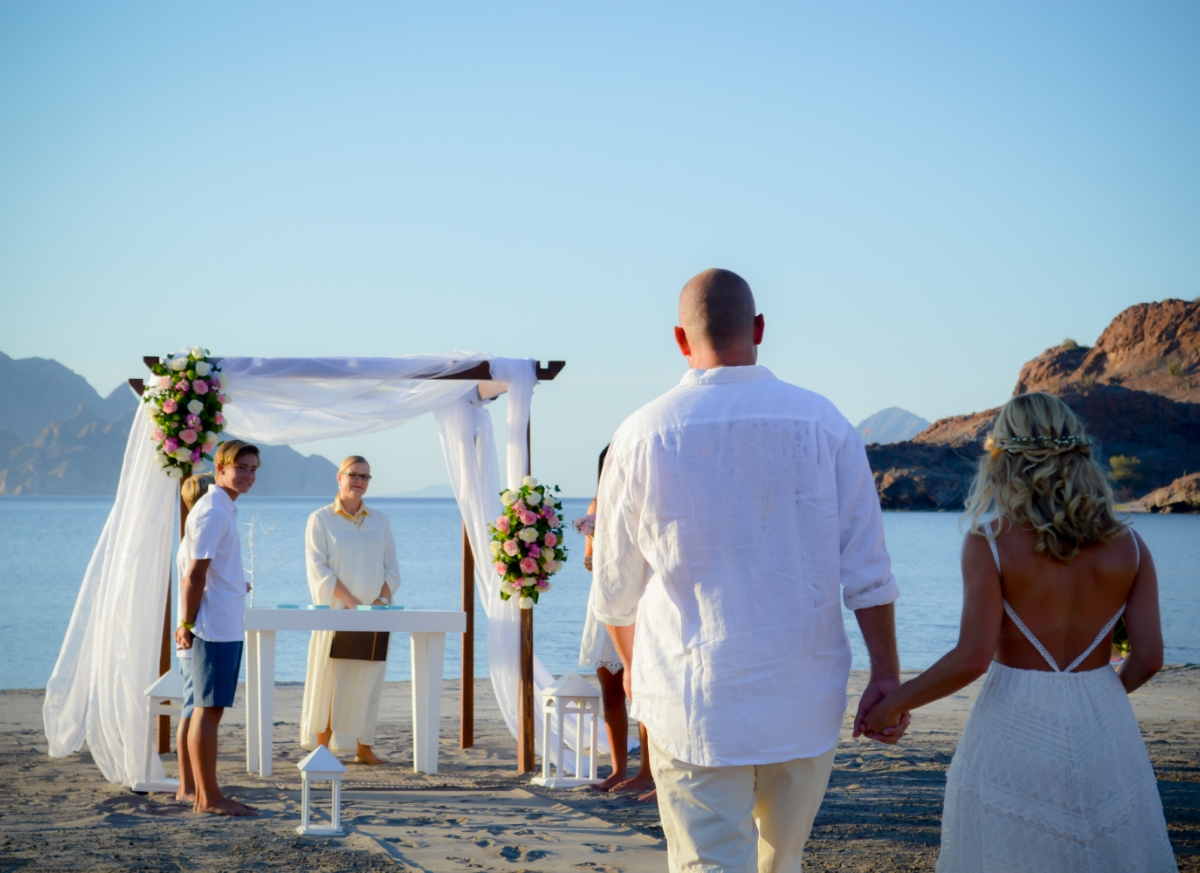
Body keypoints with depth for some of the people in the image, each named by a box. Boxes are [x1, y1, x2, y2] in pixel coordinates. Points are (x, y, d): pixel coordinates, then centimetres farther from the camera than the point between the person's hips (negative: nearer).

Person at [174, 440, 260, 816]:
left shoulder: (224, 509, 17)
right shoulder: (212, 512, -14)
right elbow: (195, 575, -17)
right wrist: (187, 624, -13)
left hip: (229, 627, 10)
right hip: (217, 627, -10)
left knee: (210, 709, 12)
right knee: (208, 710, -5)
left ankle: (205, 795, 17)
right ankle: (209, 797, -2)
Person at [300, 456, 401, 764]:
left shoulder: (380, 522, 14)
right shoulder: (321, 519, 2)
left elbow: (391, 568, 11)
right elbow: (319, 568, -7)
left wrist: (383, 599, -8)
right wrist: (352, 603, -16)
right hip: (336, 613, -3)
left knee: (367, 681, 3)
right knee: (329, 680, -4)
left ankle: (363, 748, 9)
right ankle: (322, 748, 0)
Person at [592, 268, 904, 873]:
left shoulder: (642, 435, -5)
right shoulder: (823, 423, -2)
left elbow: (615, 588, 5)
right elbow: (867, 568, -3)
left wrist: (632, 663, 23)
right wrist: (886, 675, 4)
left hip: (694, 707, -2)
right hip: (806, 705, 2)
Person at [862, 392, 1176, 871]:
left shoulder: (990, 543, -10)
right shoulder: (1127, 547, 1)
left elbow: (973, 657, -16)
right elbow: (1148, 657, -1)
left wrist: (894, 702, -3)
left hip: (1015, 727, -3)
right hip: (1103, 727, 3)